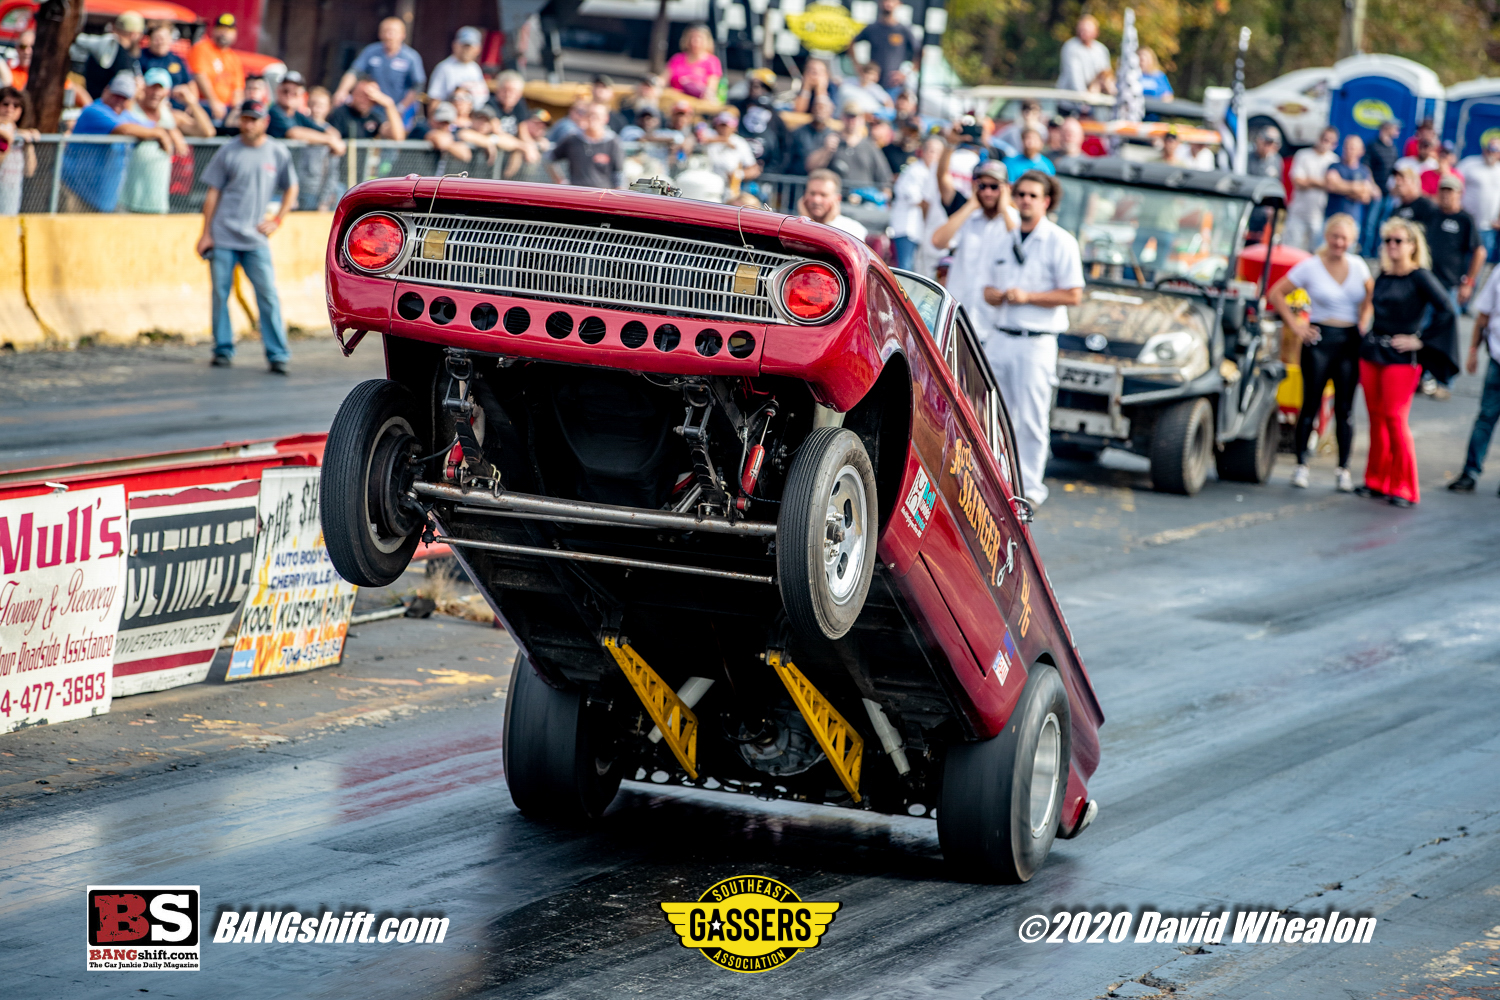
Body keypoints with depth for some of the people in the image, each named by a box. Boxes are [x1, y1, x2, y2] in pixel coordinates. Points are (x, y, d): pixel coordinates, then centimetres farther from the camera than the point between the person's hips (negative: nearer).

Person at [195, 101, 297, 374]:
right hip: (222, 237, 0)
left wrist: (277, 220, 4)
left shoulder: (278, 153, 4)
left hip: (256, 238, 0)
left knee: (268, 295, -7)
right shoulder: (228, 152, 1)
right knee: (220, 293, 3)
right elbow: (213, 193, 3)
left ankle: (278, 354, -6)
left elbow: (291, 189, 16)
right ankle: (223, 350, 13)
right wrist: (206, 233, -1)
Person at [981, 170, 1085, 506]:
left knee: (1031, 420, -4)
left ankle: (1030, 487, 3)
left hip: (1035, 342, -6)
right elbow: (989, 290, 21)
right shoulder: (1005, 242, 17)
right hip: (998, 338, 6)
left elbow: (1073, 295, -8)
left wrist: (1027, 296, -14)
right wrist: (999, 295, -3)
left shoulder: (1060, 242, -3)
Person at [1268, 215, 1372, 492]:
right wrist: (1294, 324, -4)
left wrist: (1364, 320, 8)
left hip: (1350, 342, 3)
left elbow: (1371, 293, 24)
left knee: (1345, 409, 3)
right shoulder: (1310, 266, -2)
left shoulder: (1358, 265, 8)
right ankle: (1301, 465, 5)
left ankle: (1344, 469, 8)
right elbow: (1276, 294, 1)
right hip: (1320, 339, -2)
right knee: (1311, 404, -2)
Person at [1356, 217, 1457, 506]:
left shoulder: (1419, 277, -8)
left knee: (1395, 418, -8)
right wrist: (1368, 338, 11)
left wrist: (1420, 341, -13)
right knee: (1376, 417, 8)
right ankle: (1377, 481, 17)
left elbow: (1446, 310, -15)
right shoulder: (1383, 277, 11)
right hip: (1372, 351, 6)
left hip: (1400, 357, -6)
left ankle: (1404, 488, 0)